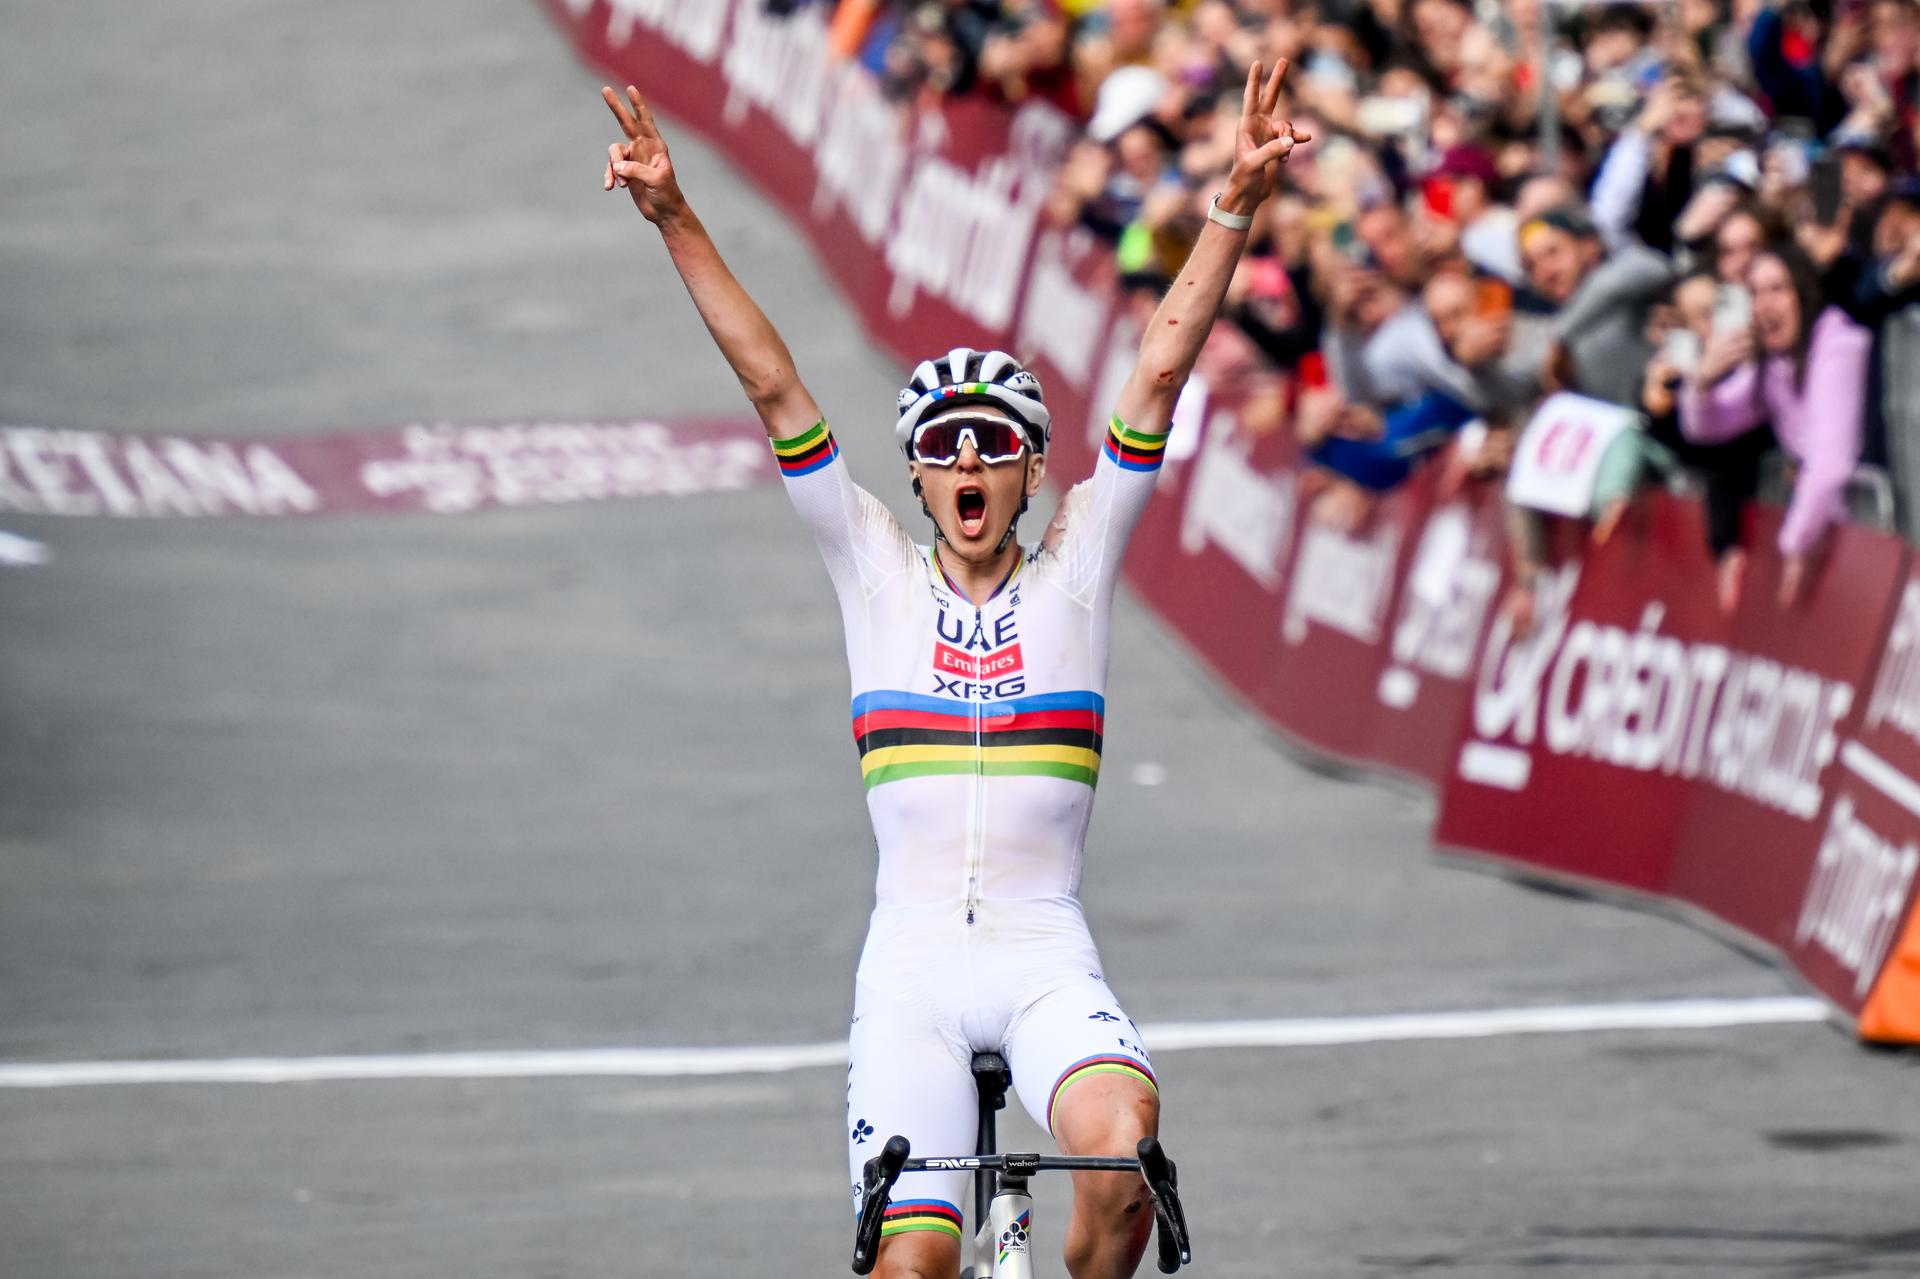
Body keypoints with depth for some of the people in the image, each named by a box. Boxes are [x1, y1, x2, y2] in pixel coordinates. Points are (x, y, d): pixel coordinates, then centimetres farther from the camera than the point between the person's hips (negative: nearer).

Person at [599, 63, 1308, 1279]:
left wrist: (1236, 208, -10)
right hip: (911, 962, 1)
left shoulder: (1075, 564, 7)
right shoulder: (878, 572, 8)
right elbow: (774, 386, 2)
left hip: (1047, 961, -1)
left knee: (1122, 1148, -29)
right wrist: (676, 220, -3)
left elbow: (1162, 371, -2)